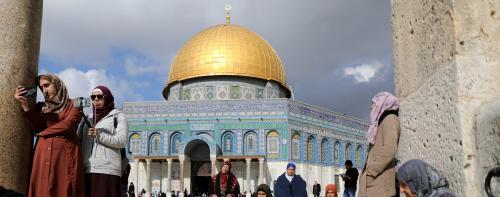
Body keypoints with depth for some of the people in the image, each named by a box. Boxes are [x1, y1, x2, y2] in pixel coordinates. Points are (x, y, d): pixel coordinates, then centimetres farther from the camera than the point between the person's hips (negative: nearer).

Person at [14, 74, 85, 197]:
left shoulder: (73, 105, 9)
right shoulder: (41, 107, 20)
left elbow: (67, 125, -7)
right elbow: (37, 127, 3)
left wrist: (43, 133, 2)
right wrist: (24, 105, -6)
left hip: (66, 154, -3)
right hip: (44, 155, 3)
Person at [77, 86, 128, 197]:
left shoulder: (118, 116, 10)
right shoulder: (88, 119, 24)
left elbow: (122, 141, -3)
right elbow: (79, 141, 20)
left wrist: (99, 135, -15)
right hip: (87, 170, 4)